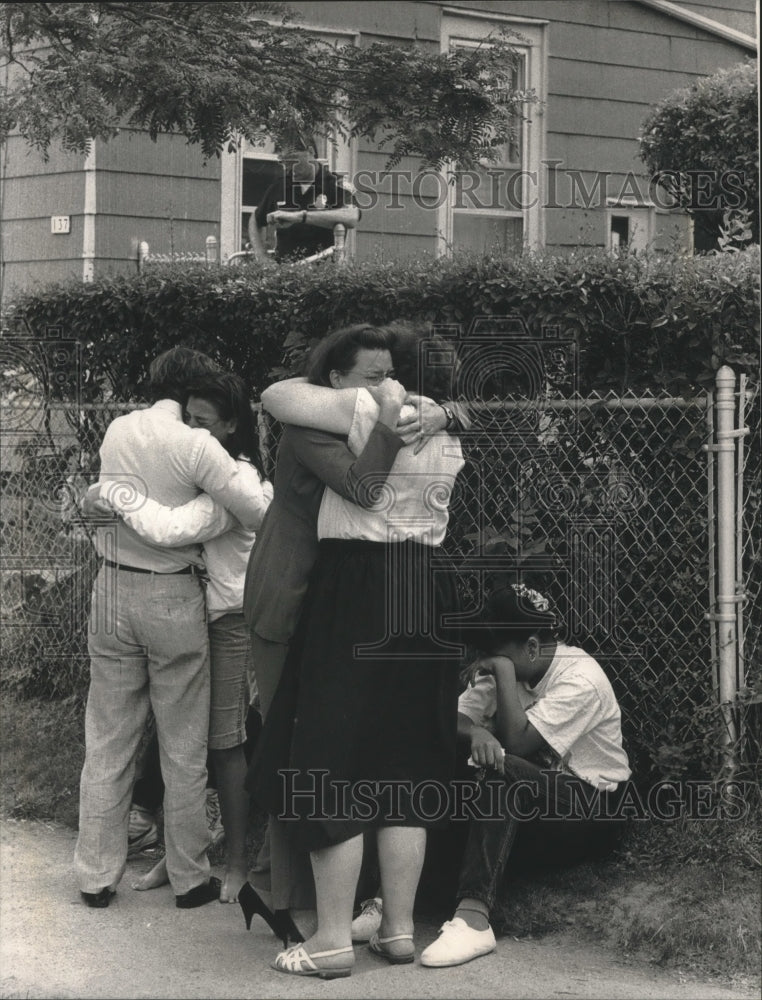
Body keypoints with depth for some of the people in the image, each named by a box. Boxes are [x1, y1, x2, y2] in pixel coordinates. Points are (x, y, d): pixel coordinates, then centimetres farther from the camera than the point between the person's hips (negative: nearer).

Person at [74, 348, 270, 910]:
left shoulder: (116, 432, 4)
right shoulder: (196, 447, -13)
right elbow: (259, 515, -16)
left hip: (112, 590, 5)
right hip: (173, 597, -5)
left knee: (107, 741, 11)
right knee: (184, 749, 6)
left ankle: (97, 876, 15)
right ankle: (189, 878, 14)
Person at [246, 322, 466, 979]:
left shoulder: (362, 410, -9)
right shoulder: (445, 429, 12)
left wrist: (323, 383, 16)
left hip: (357, 589, -7)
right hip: (427, 591, 7)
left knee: (334, 757, -1)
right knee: (404, 761, 11)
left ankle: (334, 938, -1)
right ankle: (399, 929, 15)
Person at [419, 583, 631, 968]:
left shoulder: (580, 679, -18)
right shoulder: (504, 670, 5)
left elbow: (517, 740, -27)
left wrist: (503, 670, -22)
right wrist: (475, 731, -26)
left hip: (592, 810, -7)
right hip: (524, 804, 7)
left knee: (504, 772, -35)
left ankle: (474, 918, -45)